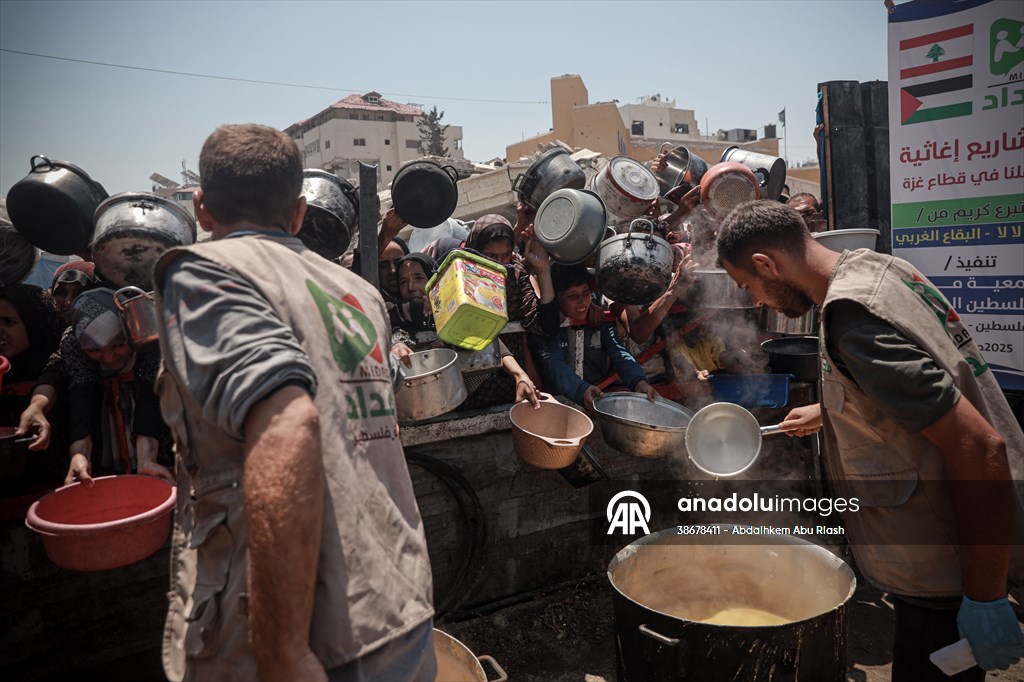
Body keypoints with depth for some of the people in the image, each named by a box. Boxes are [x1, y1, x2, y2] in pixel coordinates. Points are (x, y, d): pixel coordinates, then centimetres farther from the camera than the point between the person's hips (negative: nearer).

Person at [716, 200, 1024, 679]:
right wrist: (829, 411, 27)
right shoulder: (879, 266, 2)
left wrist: (985, 600, -23)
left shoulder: (854, 317, -28)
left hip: (954, 568, -9)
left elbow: (979, 449, -30)